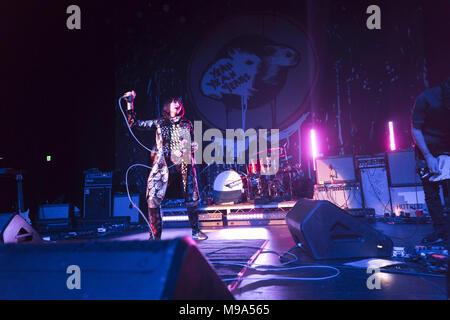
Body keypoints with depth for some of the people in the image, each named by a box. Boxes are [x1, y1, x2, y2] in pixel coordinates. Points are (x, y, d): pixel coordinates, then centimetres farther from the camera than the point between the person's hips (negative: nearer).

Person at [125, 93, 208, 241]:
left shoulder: (187, 124, 16)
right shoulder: (159, 122, 12)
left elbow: (193, 144, 22)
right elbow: (134, 123, 9)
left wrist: (193, 147, -1)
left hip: (184, 164, 2)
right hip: (163, 164, -1)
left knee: (192, 199, 5)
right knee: (153, 198, -15)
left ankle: (195, 231, 26)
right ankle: (155, 236, -3)